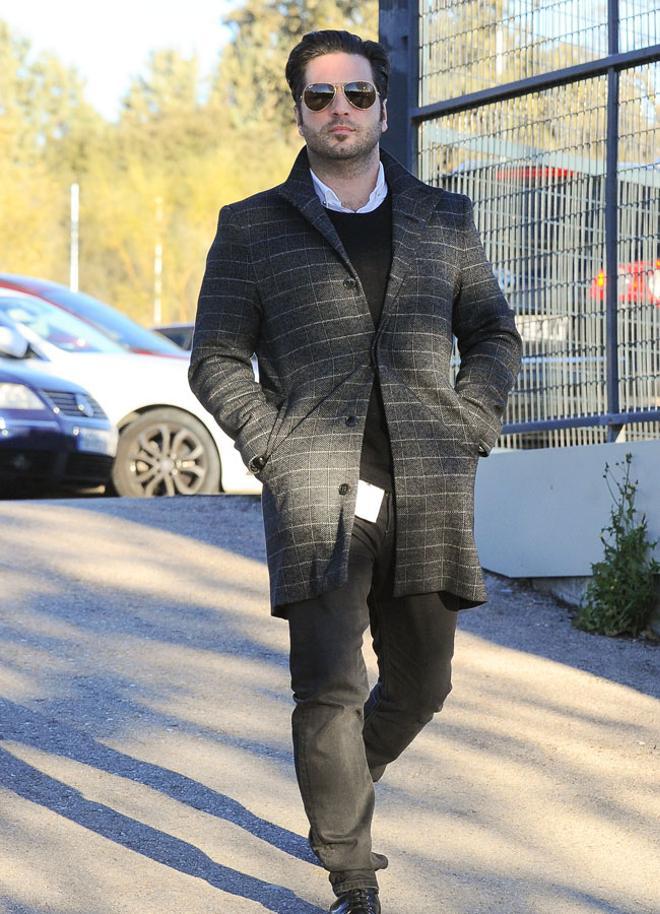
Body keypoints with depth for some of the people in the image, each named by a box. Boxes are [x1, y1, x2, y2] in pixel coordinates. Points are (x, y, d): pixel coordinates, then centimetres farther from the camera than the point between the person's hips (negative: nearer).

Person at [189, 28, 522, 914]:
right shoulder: (252, 229, 6)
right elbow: (216, 361, 6)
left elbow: (494, 336, 17)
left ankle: (343, 791, 39)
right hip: (315, 489, -3)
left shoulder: (444, 218, 12)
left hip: (428, 495, 3)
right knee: (329, 690, -11)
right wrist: (275, 454, -7)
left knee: (421, 682, 11)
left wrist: (466, 435, 3)